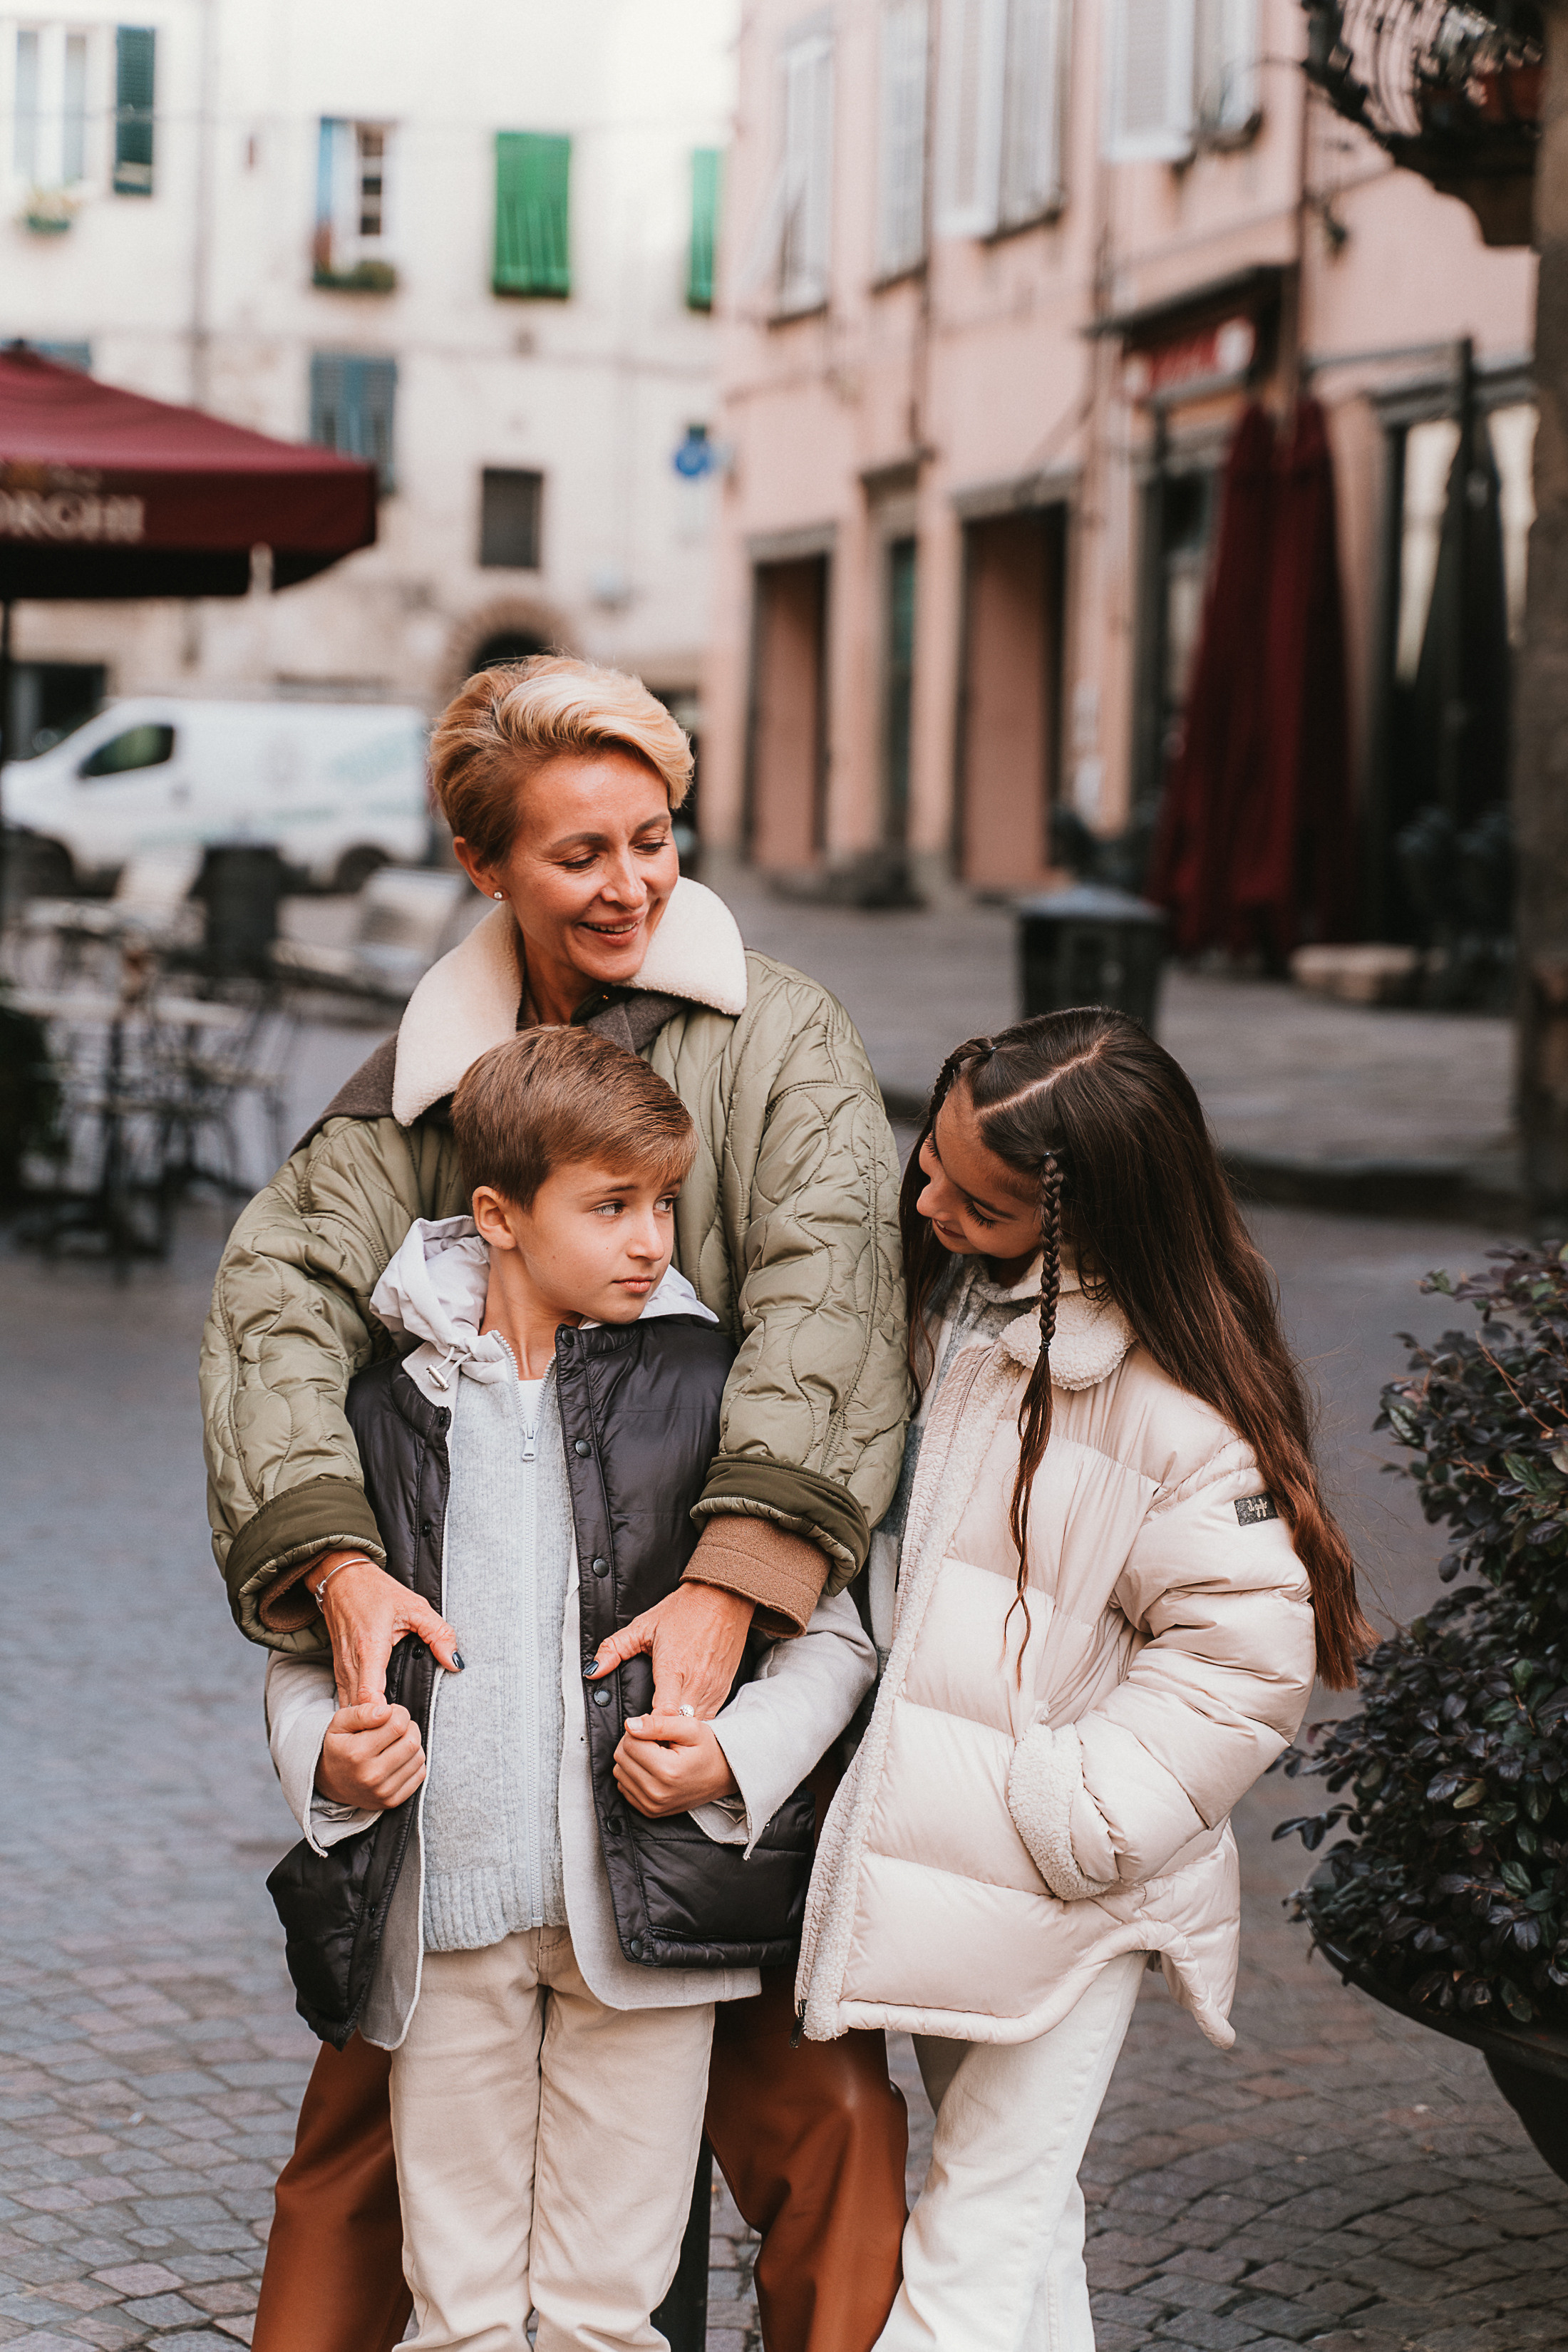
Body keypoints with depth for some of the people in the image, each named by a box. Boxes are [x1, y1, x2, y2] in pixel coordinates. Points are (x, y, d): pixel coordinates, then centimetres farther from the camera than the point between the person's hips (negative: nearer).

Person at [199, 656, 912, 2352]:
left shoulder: (778, 1037, -1)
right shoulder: (424, 1071, 7)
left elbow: (825, 1295, -15)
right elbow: (283, 1287, -5)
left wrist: (732, 1577, -29)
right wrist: (335, 1557, -23)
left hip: (726, 1656, -2)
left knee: (816, 2109, -3)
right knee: (378, 2084, 9)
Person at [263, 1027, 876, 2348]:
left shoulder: (709, 1392, 1)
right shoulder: (387, 1406, 5)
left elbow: (833, 1636, 4)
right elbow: (303, 1646, 14)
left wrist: (732, 1756, -12)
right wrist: (325, 1751, -6)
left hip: (640, 1903, -1)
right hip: (443, 1907, 2)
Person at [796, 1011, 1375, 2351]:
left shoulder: (1176, 1409, -19)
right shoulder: (938, 1299, 4)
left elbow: (1248, 1649, -18)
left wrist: (1072, 1820, -20)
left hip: (1055, 1895, -8)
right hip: (931, 1865, 8)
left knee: (977, 2243, -4)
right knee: (1020, 2227, 19)